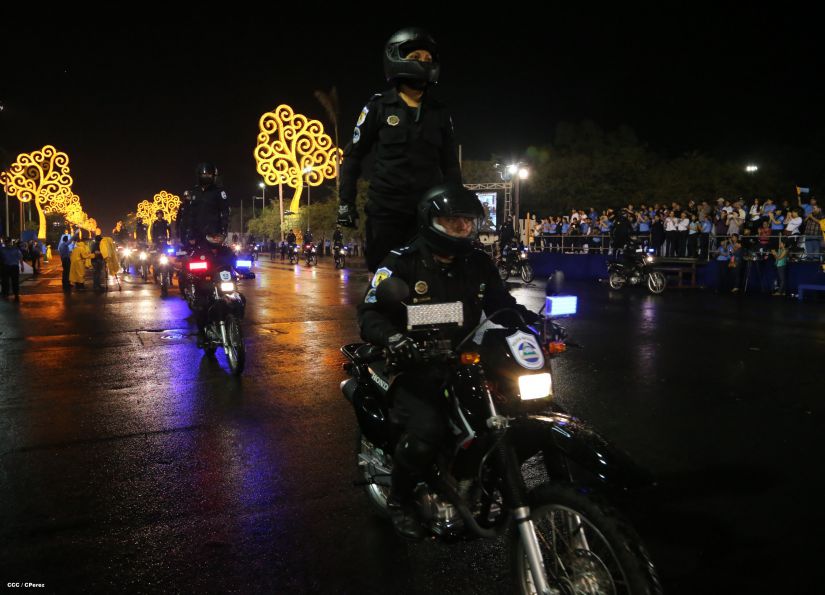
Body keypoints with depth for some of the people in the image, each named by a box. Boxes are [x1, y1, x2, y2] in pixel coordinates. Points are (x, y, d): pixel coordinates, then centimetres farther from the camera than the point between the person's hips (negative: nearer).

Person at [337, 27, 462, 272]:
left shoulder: (439, 112, 10)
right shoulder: (379, 106, 1)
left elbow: (450, 164, 17)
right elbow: (354, 155, 5)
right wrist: (346, 201, -1)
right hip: (386, 210, -3)